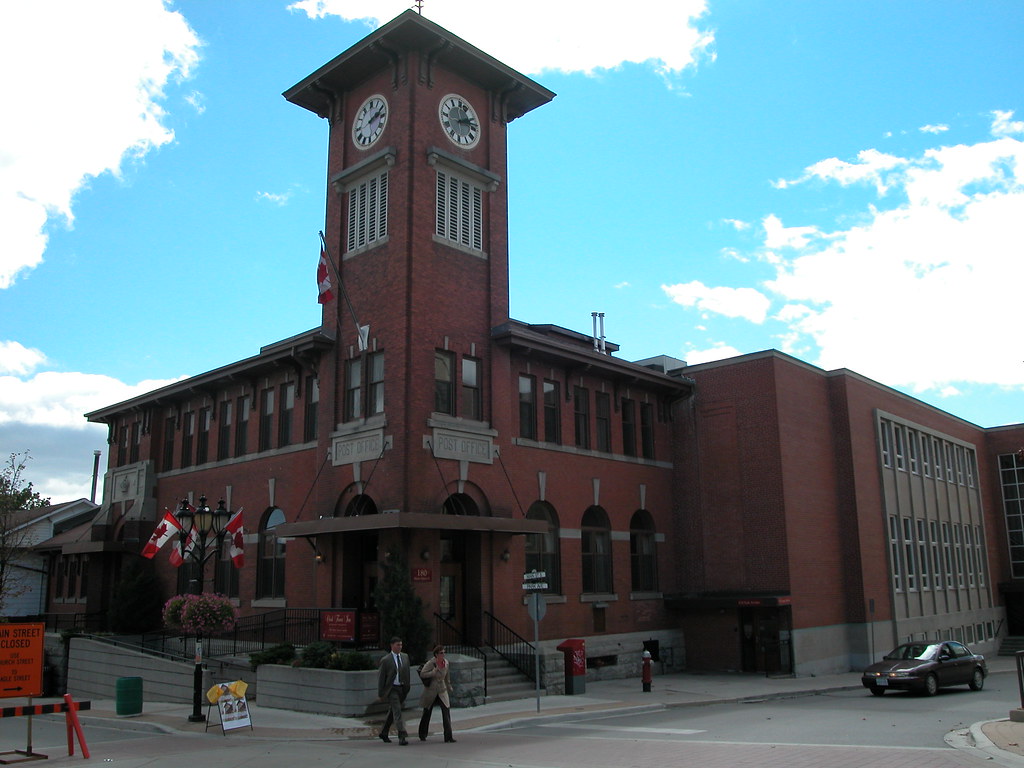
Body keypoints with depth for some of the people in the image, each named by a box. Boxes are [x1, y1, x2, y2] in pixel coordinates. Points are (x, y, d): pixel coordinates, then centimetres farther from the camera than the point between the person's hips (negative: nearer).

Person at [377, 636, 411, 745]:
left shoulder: (405, 656, 7)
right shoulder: (385, 660, -9)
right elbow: (380, 678, -6)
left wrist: (407, 686, 14)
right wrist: (380, 694, -6)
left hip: (402, 688, 6)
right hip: (391, 689, -5)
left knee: (392, 712, 15)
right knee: (397, 711, -14)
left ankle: (383, 733, 30)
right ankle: (401, 737, -16)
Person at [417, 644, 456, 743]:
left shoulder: (446, 663, -1)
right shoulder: (430, 663, -15)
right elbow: (422, 674, -20)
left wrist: (449, 687, 23)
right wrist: (434, 672, -26)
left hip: (442, 691, 3)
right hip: (430, 691, -3)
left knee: (446, 712, -12)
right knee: (427, 713, 12)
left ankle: (448, 737, -10)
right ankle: (422, 735, 34)